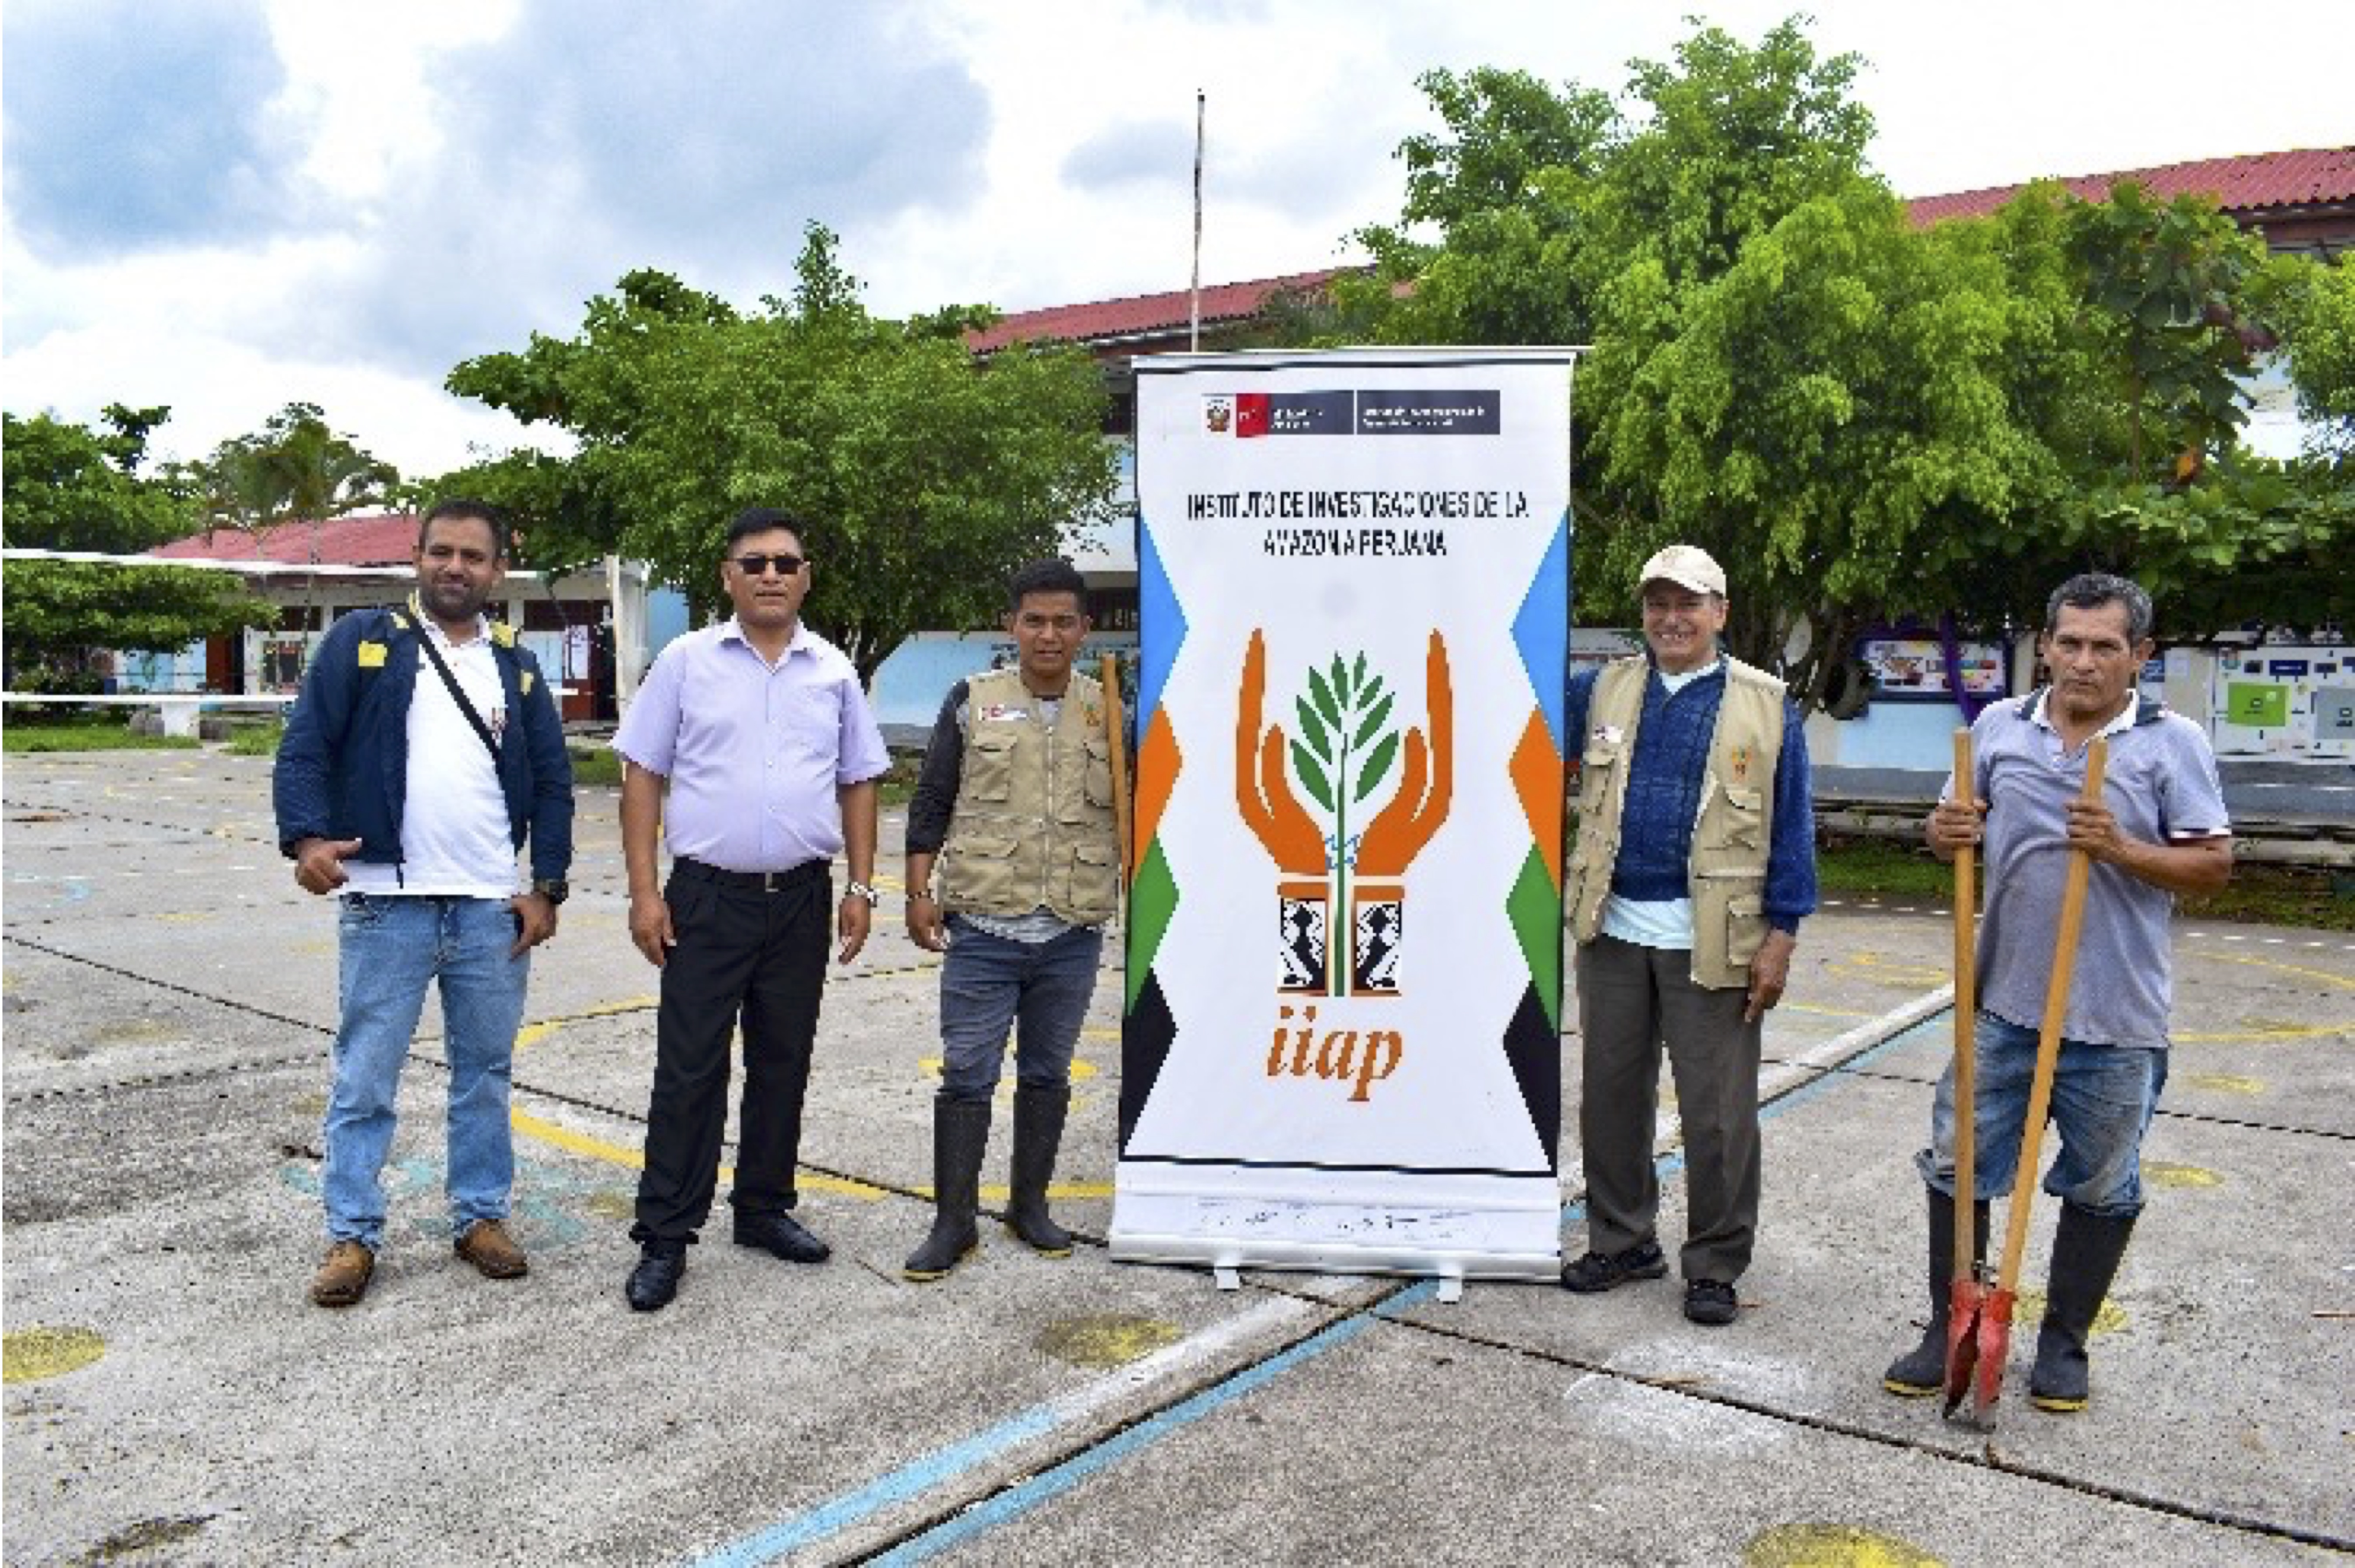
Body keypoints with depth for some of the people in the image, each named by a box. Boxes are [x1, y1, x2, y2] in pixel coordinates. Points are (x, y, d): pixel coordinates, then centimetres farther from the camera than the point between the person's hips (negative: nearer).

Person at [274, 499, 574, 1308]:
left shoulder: (518, 667, 12)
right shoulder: (362, 641, 3)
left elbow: (552, 782, 12)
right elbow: (305, 747, -2)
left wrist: (547, 887, 5)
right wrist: (307, 837, -17)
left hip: (493, 909, 3)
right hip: (386, 904, -3)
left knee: (485, 1072, 12)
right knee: (365, 1080, 3)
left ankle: (482, 1216, 24)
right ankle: (353, 1235, 15)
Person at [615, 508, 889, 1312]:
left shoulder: (833, 672, 8)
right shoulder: (687, 661, 0)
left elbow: (857, 784, 12)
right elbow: (642, 777, 0)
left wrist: (860, 889, 5)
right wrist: (644, 892, -6)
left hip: (802, 898, 3)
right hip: (708, 897, -3)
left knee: (784, 1064, 13)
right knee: (689, 1071, 0)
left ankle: (764, 1208, 28)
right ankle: (664, 1236, 10)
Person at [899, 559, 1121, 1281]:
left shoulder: (1109, 710, 6)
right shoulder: (973, 702, 2)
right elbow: (931, 802, 5)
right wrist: (919, 893, -1)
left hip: (1073, 933, 2)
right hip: (982, 928, -2)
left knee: (1047, 1075, 13)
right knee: (967, 1075, 1)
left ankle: (1030, 1205, 28)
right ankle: (954, 1221, 13)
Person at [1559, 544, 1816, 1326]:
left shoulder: (1765, 706, -1)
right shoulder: (1602, 690, 7)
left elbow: (1791, 828, -2)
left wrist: (1781, 936, -6)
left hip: (1712, 942, -3)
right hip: (1612, 933, 4)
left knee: (1717, 1114, 5)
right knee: (1610, 1096, 14)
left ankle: (1715, 1265, 21)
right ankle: (1620, 1240, 30)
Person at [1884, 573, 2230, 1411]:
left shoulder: (2173, 742, -3)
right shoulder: (1999, 726, 5)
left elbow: (2213, 866, -4)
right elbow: (1956, 826, 14)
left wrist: (2121, 849, -20)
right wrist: (1946, 833, -10)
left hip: (2116, 1020, -2)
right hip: (2004, 1003, 2)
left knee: (2101, 1188, 12)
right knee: (1958, 1168, 8)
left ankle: (2064, 1342, 29)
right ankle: (1950, 1328, 24)